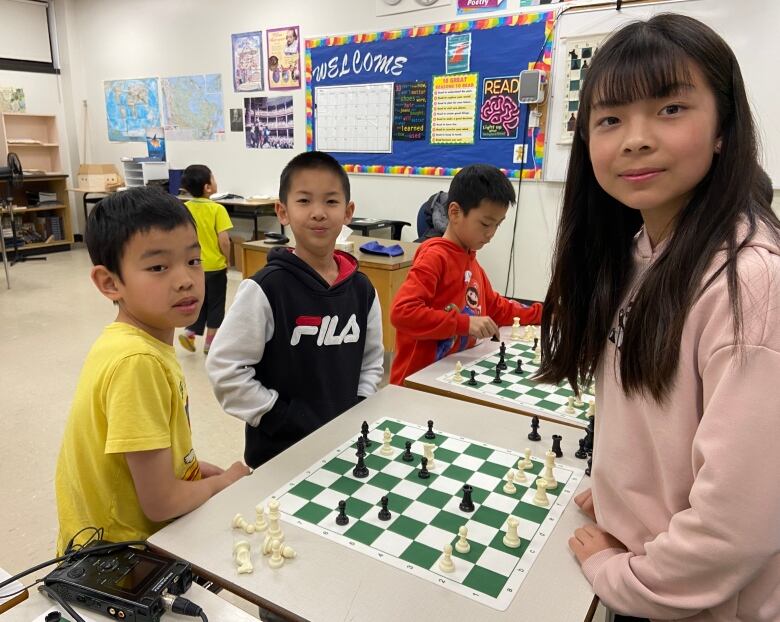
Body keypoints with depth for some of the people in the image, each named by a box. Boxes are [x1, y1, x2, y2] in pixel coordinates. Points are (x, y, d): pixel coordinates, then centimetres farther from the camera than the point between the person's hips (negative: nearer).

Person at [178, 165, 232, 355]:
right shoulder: (217, 209, -15)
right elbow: (224, 240, -18)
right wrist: (226, 259, -1)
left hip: (193, 266, 4)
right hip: (215, 265, -4)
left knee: (199, 302, 22)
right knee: (215, 304, 10)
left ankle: (189, 333, 10)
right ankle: (209, 343, 18)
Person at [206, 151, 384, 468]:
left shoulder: (361, 289, -2)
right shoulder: (266, 288, -17)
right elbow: (225, 368, -17)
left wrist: (357, 414, -2)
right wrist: (283, 419, -15)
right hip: (281, 450, -4)